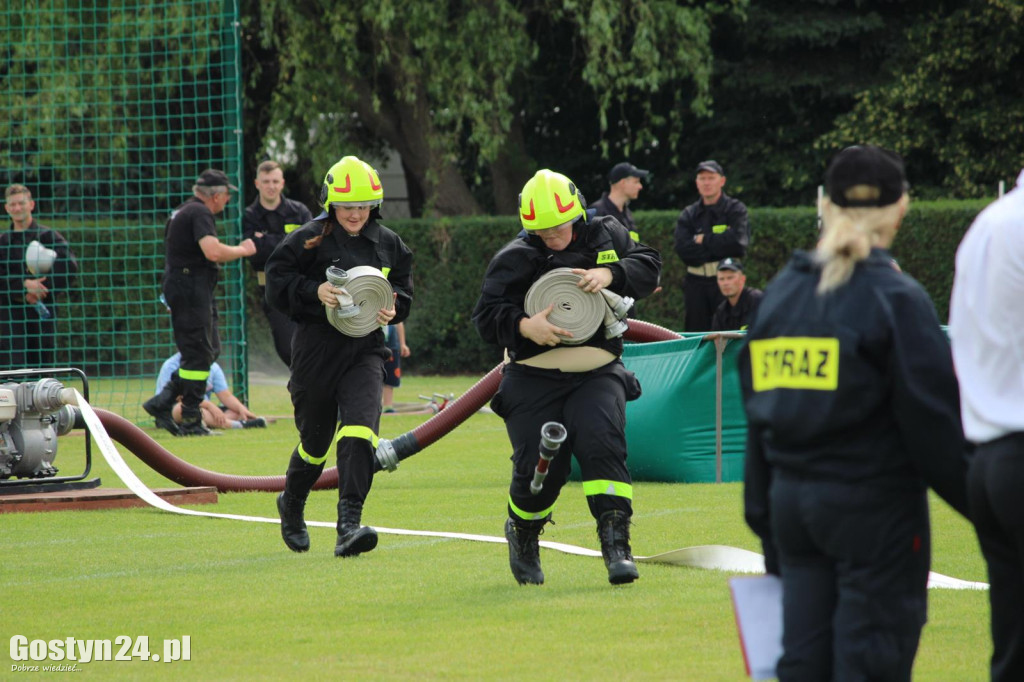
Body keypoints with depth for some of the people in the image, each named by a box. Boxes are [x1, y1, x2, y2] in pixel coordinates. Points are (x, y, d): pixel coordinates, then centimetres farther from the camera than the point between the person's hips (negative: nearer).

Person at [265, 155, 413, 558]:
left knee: (360, 429, -21)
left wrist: (393, 308, -4)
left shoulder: (388, 245, 9)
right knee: (315, 439, 11)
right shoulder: (309, 240, -4)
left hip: (365, 349, 2)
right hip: (317, 349, -2)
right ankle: (291, 506, 42)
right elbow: (277, 283, -4)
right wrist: (314, 291, -20)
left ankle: (349, 524, -27)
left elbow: (404, 290, 18)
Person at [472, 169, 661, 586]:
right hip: (534, 380, -1)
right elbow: (486, 316, -8)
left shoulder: (606, 236, 4)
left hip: (596, 374, 1)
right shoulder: (514, 260, -4)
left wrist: (610, 275, -20)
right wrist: (524, 326, -28)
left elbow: (649, 266, -1)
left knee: (601, 444, -23)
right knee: (538, 467, -3)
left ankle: (616, 544, -25)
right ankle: (523, 535, 30)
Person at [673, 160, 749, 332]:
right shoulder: (689, 214, 12)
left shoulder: (735, 209, 4)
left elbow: (737, 243, -13)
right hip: (696, 283, 3)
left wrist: (704, 240, -5)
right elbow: (683, 250, -4)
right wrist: (719, 247, -8)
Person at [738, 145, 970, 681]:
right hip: (876, 505, -6)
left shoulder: (781, 292, 9)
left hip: (792, 497, 6)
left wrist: (765, 520, 18)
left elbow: (757, 409, 12)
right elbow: (935, 417, -12)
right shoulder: (895, 298, -11)